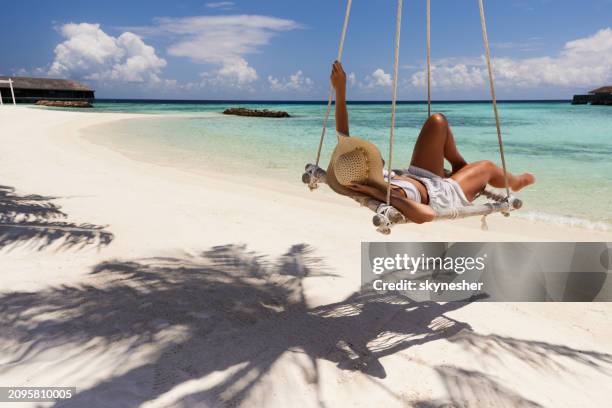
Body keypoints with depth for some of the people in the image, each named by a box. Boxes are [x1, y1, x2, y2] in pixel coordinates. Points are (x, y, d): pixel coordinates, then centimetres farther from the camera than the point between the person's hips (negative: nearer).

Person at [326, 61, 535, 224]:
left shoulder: (354, 180, -27)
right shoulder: (392, 195, -46)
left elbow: (342, 134, -18)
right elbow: (427, 214, -63)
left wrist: (340, 89, -25)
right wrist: (379, 193, -59)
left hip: (420, 178, 6)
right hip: (444, 194, -6)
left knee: (438, 120, -1)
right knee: (486, 166, 18)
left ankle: (460, 165, 28)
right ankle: (515, 182, 56)